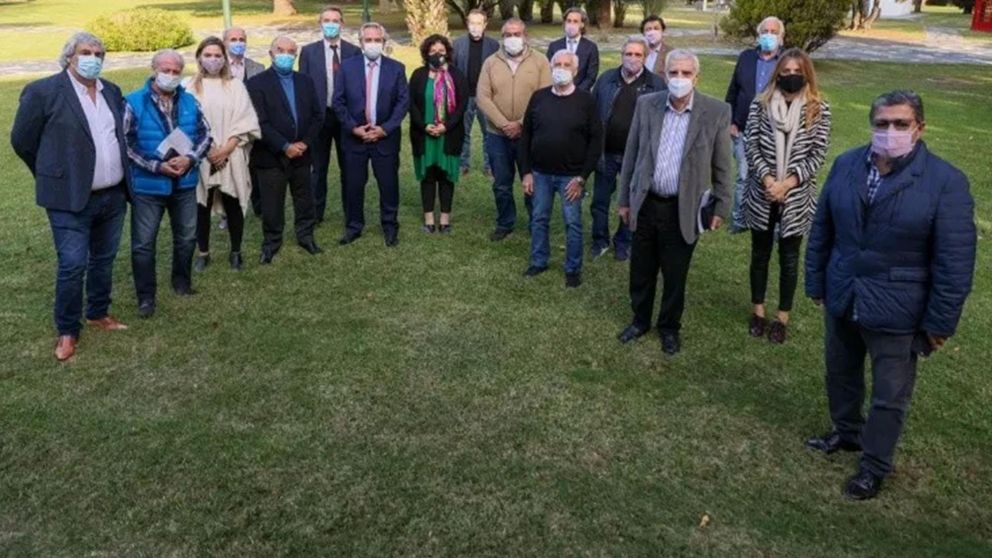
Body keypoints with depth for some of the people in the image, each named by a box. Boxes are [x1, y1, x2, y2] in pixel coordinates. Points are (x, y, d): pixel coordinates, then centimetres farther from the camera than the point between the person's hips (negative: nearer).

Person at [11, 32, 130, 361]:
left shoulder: (112, 92, 9)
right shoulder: (43, 91, -9)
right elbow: (22, 140, -2)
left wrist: (120, 179, 16)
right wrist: (52, 176, 6)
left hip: (113, 196, 6)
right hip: (71, 198, -5)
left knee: (104, 260, 16)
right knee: (72, 266, -3)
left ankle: (98, 314, 34)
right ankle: (67, 331, 13)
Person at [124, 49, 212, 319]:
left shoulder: (189, 102, 3)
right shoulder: (134, 102, -10)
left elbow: (206, 135, 4)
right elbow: (125, 143, -12)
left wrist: (190, 159, -14)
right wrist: (156, 166, -19)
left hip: (185, 183, 4)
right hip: (147, 185, -4)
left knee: (186, 237, 16)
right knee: (143, 243, 2)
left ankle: (182, 281, 38)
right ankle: (146, 296, 15)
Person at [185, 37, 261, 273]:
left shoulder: (235, 85, 4)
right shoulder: (191, 87, 3)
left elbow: (245, 121, -2)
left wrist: (227, 148, -11)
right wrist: (206, 150, -10)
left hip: (231, 156, 0)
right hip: (200, 157, 0)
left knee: (233, 204, 4)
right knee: (202, 206, 5)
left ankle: (235, 252, 17)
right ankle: (203, 253, 18)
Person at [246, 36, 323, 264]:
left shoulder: (305, 82, 9)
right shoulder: (257, 83, -6)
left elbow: (317, 115, 6)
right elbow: (260, 122, -13)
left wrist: (305, 142, -8)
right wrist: (285, 146, -19)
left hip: (302, 153, 4)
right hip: (272, 156, -4)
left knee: (304, 199, 13)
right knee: (272, 204, 4)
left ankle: (305, 236, 29)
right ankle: (271, 243, 18)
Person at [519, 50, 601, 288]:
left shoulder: (586, 101, -7)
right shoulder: (538, 97, 1)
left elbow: (596, 140, -7)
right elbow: (526, 136, 5)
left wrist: (582, 177, -12)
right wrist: (526, 172, 0)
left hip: (571, 176, -3)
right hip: (540, 173, 3)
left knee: (573, 223, 5)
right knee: (539, 219, 13)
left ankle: (573, 269, 19)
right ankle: (539, 262, 30)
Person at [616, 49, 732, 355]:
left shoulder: (716, 112, -9)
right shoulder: (646, 104, -2)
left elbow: (722, 165, -2)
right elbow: (631, 155, 5)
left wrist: (721, 207, 0)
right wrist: (625, 199, 7)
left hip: (684, 209, -2)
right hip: (645, 204, 2)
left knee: (675, 275, 11)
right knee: (641, 271, 16)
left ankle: (669, 327, 33)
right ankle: (640, 320, 38)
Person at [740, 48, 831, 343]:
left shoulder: (819, 109, -4)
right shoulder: (761, 104, -2)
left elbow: (818, 154, -6)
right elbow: (750, 145, -4)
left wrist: (787, 183, -16)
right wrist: (768, 179, -16)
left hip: (797, 197, -1)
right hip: (762, 194, 1)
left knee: (789, 258, 9)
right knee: (760, 253, 14)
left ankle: (782, 317, 23)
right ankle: (758, 311, 30)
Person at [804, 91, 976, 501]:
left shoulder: (946, 182, -16)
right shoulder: (846, 165, -2)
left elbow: (955, 262, -13)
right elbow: (822, 229, 7)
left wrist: (939, 323, -11)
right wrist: (816, 282, 9)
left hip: (897, 309, -4)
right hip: (842, 299, 5)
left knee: (890, 396, 10)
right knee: (840, 374, 23)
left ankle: (875, 466, 30)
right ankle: (846, 433, 48)